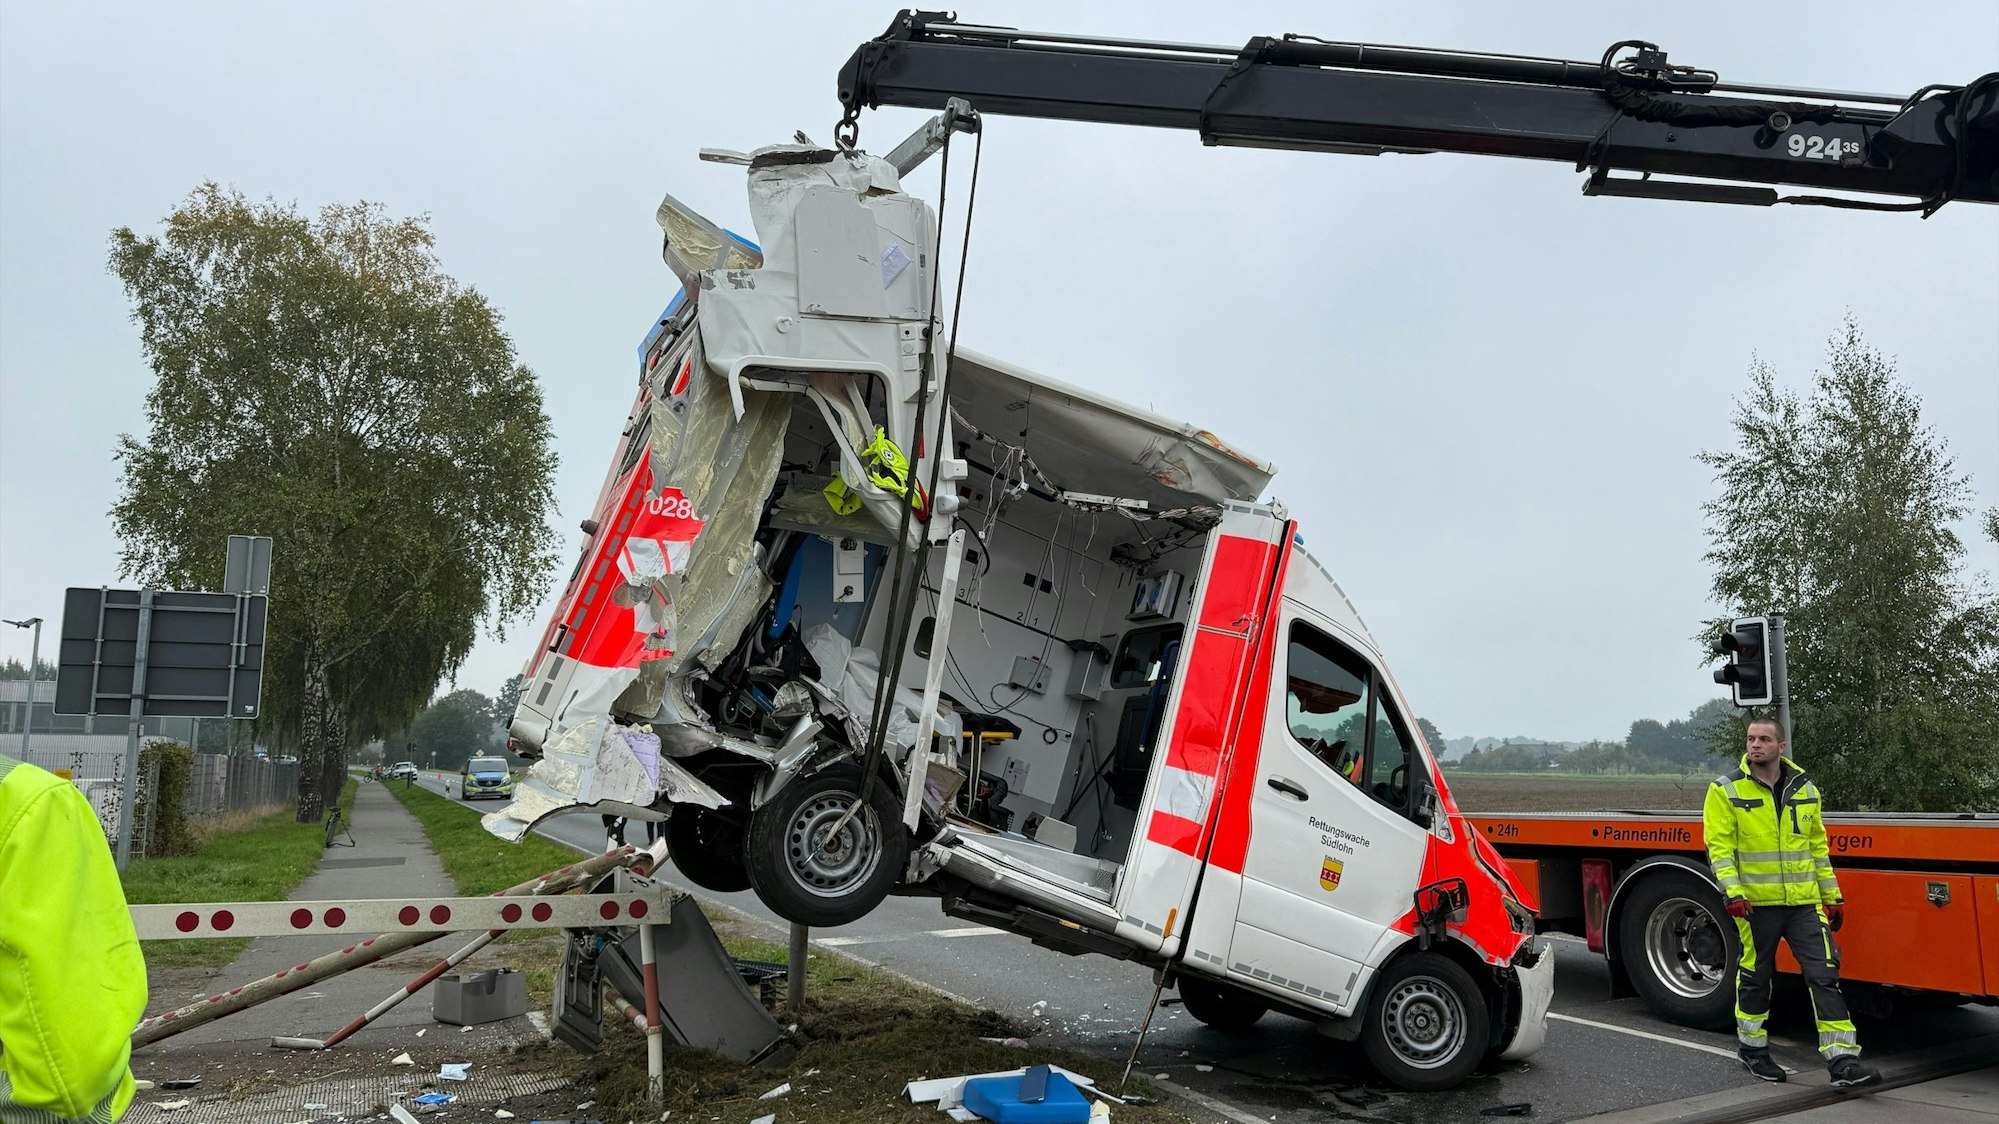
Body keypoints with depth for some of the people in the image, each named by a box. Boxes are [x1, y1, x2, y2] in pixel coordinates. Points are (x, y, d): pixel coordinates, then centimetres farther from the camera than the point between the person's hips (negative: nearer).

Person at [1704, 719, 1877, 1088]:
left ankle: (1843, 1061, 0)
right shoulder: (1726, 790, -4)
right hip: (1755, 903, -3)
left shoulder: (1805, 789, 9)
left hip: (1804, 903, 3)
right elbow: (1719, 846, -9)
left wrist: (1832, 896, 15)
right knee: (1755, 977, 9)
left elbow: (1818, 846, 16)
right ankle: (1752, 1048, 26)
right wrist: (1732, 892, -19)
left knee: (1824, 975, -3)